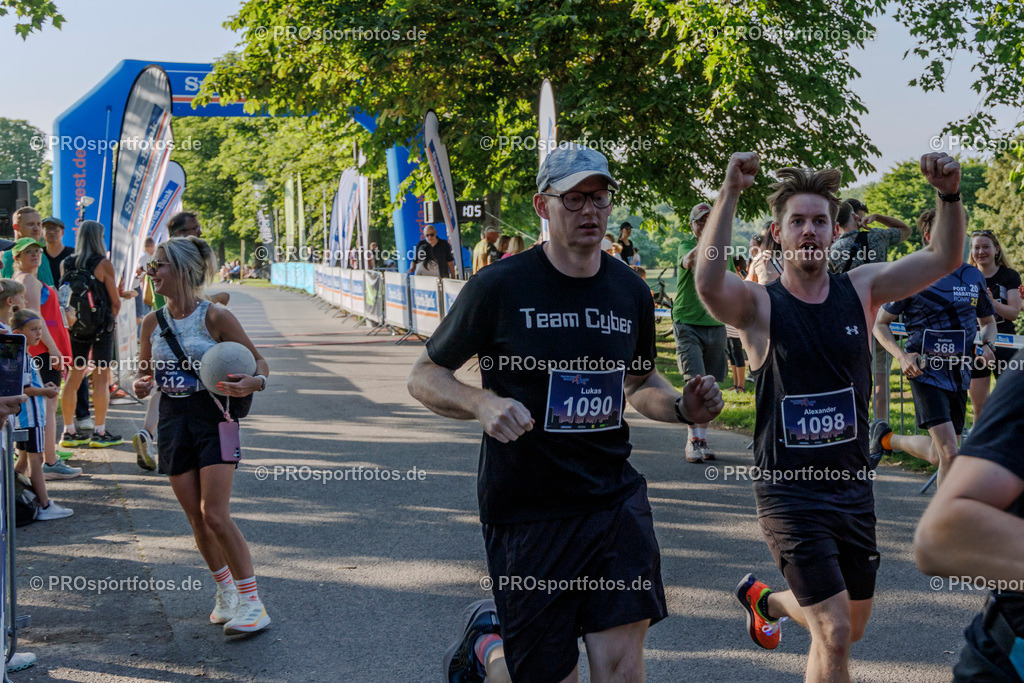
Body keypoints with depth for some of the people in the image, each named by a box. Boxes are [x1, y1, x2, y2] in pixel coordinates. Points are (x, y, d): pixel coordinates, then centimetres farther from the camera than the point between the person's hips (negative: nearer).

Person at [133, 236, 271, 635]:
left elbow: (257, 359, -4)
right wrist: (142, 386, -7)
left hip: (213, 415, -5)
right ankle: (226, 591, 28)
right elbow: (145, 372, 17)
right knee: (196, 519, 8)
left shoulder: (215, 317, -9)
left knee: (215, 515, -13)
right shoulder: (153, 322, 6)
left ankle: (252, 603, -3)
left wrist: (255, 382, -26)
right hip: (174, 419, 5)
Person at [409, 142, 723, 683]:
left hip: (615, 499, 4)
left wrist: (682, 406, 0)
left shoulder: (630, 291, 5)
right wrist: (483, 404, -22)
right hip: (525, 510, -3)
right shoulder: (500, 287, -9)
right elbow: (424, 377, -2)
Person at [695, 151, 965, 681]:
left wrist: (949, 195, -24)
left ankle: (763, 599, 49)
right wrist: (730, 193, -37)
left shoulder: (861, 290, 1)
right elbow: (708, 283, -33)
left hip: (852, 486, 5)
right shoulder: (759, 305, -11)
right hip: (789, 492, -5)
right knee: (833, 634, -11)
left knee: (850, 627, 21)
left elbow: (944, 259, -7)